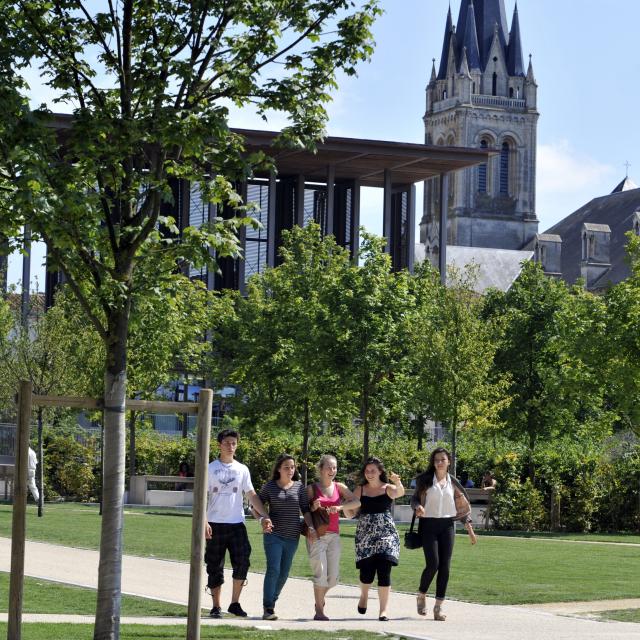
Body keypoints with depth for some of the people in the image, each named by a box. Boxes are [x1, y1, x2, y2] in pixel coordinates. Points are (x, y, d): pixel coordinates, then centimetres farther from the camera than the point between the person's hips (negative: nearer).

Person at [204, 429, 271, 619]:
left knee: (242, 561, -12)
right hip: (215, 524, -1)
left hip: (237, 523, 1)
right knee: (215, 567, 3)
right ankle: (216, 607, 13)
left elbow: (252, 495, 9)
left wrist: (264, 516, -3)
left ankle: (235, 603, 1)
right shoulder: (210, 469, 3)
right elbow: (203, 497, 0)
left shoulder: (242, 470, 10)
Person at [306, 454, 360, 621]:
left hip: (334, 535, 4)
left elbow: (357, 502, -4)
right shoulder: (312, 488, 1)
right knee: (321, 573, -13)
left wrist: (339, 507, -19)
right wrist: (314, 508, -16)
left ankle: (320, 598, 32)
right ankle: (319, 611, -4)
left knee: (333, 576, 3)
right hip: (316, 534, -4)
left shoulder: (339, 487, 9)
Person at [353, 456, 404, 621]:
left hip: (386, 534, -1)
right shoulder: (360, 490, 8)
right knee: (367, 571, -2)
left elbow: (400, 493, -22)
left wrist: (398, 482, -44)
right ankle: (364, 595, 32)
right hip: (365, 534, 1)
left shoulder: (388, 488, 2)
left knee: (384, 571, -10)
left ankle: (383, 610, -6)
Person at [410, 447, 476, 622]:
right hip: (429, 524, -3)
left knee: (445, 566, -3)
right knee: (433, 564, -14)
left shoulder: (452, 482, 10)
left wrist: (468, 526, 10)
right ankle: (421, 596, 12)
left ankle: (438, 607, 2)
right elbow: (415, 498, 4)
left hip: (447, 525, 3)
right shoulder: (425, 480, 2)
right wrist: (418, 506, -19)